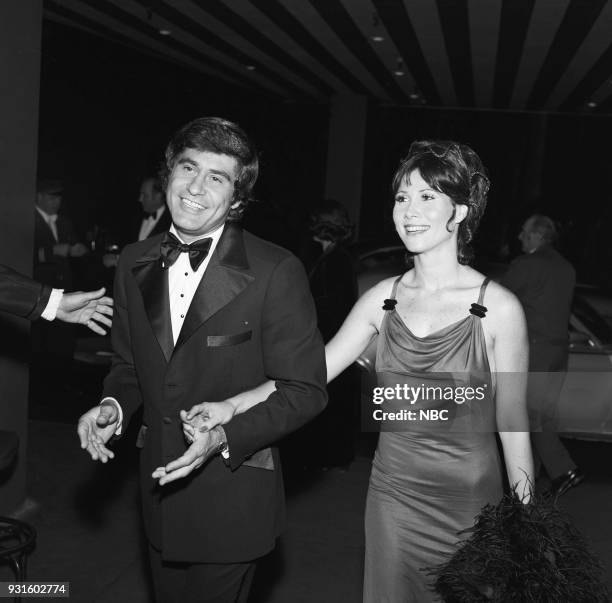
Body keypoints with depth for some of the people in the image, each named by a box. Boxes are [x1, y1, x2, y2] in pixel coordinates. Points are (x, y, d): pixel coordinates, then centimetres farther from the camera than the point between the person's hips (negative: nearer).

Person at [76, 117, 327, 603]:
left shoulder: (276, 272, -17)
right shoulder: (135, 263, 1)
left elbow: (305, 391, -13)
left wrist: (223, 438, -24)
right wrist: (114, 405, -8)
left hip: (232, 496, -5)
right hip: (159, 483, 5)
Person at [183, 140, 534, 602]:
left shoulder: (499, 308, -12)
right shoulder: (383, 299, -1)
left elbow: (512, 422, -7)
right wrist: (231, 406, -16)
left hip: (469, 503, -3)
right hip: (393, 495, 4)